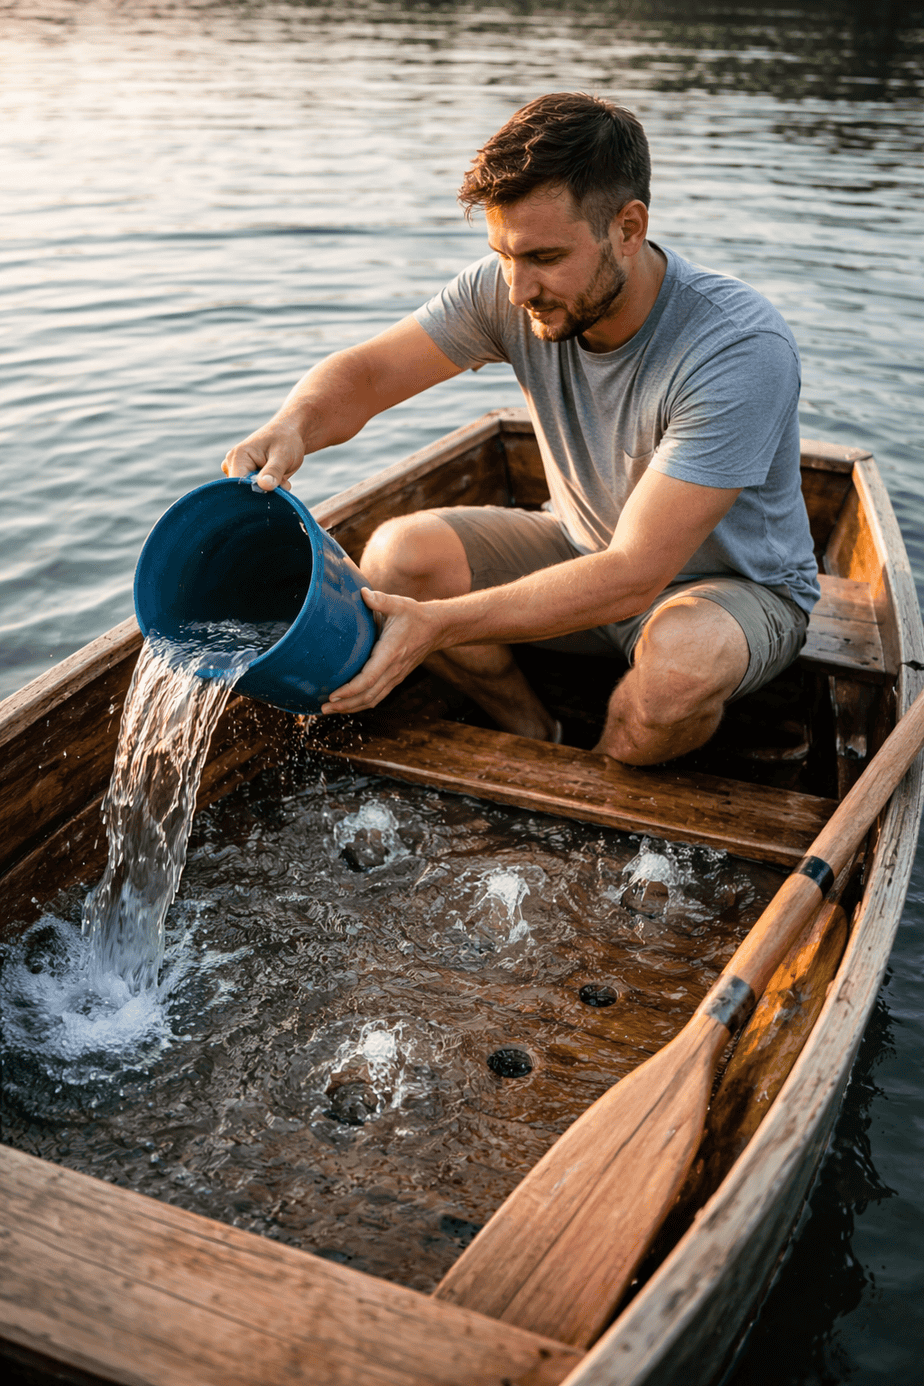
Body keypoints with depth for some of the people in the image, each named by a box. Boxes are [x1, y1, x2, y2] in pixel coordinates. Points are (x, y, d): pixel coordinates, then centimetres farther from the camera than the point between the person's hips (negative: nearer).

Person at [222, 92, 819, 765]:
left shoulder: (742, 348, -33)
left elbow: (633, 577, -37)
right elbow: (367, 372, -9)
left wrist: (437, 625, -44)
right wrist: (293, 426, -35)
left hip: (738, 584, -4)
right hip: (586, 551, 5)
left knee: (681, 658, -40)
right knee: (398, 555, -17)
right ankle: (537, 742, 4)